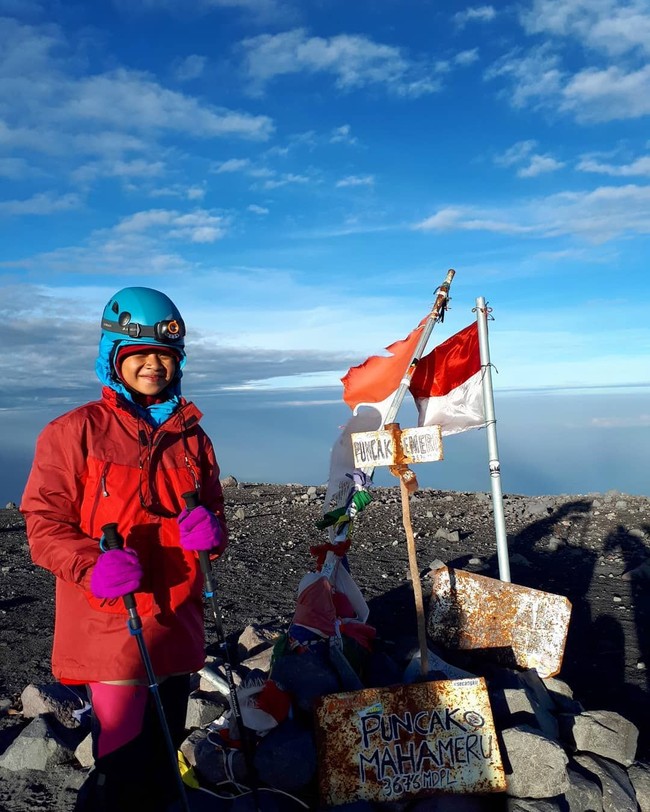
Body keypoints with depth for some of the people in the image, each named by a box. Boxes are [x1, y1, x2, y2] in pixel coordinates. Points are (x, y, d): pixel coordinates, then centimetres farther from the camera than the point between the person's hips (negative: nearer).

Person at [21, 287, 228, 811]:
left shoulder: (192, 437, 9)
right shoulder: (74, 432, -6)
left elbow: (214, 510, 15)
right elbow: (44, 523, -8)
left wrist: (211, 532, -8)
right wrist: (92, 566, -25)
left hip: (179, 624, 5)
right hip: (110, 627, -5)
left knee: (162, 764, 17)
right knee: (123, 769, -4)